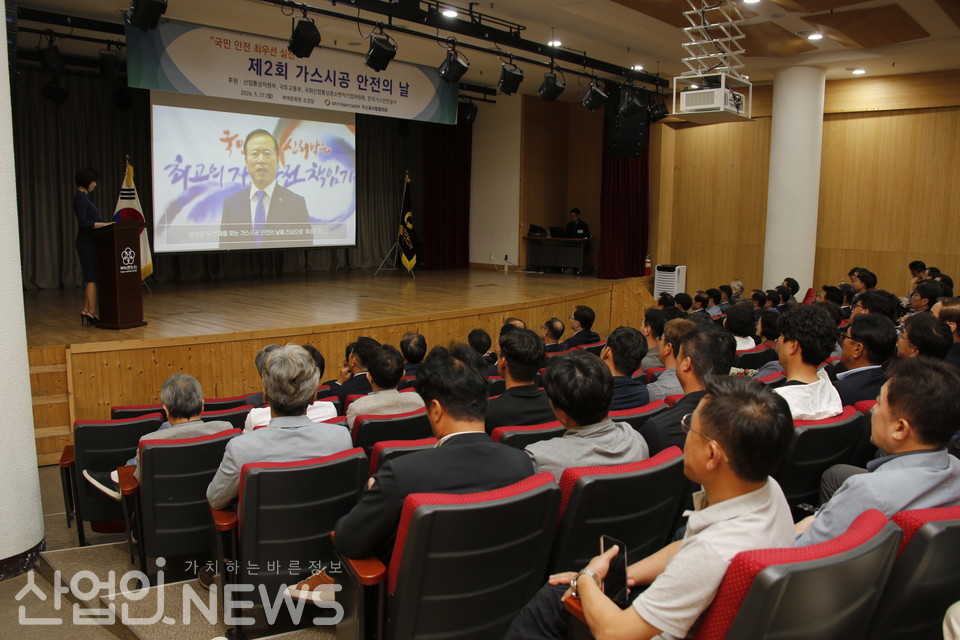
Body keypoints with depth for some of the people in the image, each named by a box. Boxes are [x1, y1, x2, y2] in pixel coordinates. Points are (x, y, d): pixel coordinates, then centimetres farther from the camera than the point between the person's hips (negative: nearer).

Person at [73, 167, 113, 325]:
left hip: (89, 242, 10)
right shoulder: (80, 197, -13)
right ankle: (92, 313, -7)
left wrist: (104, 225, 18)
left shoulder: (83, 196, 16)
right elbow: (83, 223, -22)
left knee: (90, 278, 11)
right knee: (92, 278, -8)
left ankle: (86, 310, 14)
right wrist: (104, 224, -23)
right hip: (86, 243, -10)